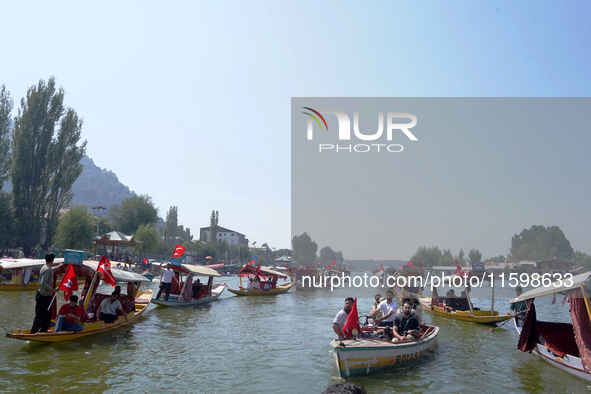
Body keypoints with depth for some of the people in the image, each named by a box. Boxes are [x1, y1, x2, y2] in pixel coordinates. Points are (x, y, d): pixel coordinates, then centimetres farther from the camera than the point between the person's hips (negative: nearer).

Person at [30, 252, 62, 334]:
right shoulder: (48, 269, -19)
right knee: (40, 317, -2)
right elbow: (43, 283, -27)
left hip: (46, 296, 10)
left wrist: (59, 266, 52)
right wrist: (53, 290, -24)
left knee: (48, 315, 14)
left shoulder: (45, 267, 11)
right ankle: (33, 333, 8)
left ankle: (43, 331, 23)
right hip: (43, 296, -10)